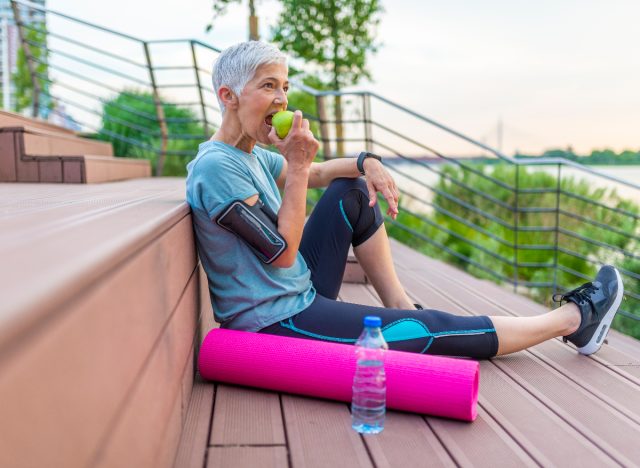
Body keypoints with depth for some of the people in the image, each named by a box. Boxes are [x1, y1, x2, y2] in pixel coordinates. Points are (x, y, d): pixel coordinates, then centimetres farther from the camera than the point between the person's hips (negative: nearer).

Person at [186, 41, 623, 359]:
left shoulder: (250, 154, 7)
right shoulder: (217, 166, -21)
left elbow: (313, 175, 21)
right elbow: (282, 252, -20)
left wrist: (366, 163, 2)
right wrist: (295, 165, -21)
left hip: (299, 296, 9)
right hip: (276, 321, -9)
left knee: (352, 190, 12)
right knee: (431, 331, -5)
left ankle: (400, 304, 14)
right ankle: (574, 318, 11)